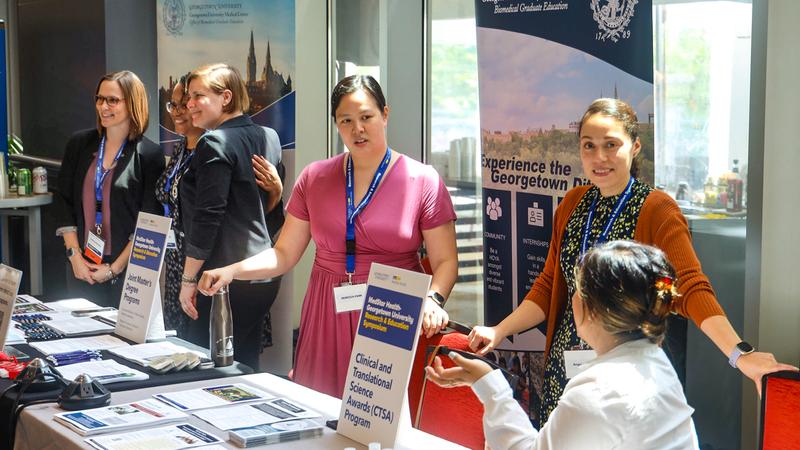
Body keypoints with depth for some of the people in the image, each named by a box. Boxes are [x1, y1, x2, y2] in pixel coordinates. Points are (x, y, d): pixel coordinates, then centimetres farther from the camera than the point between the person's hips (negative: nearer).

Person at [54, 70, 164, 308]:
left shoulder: (150, 155, -5)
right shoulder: (79, 144, 6)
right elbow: (63, 202, 8)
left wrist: (114, 268, -9)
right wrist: (75, 255, -2)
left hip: (127, 271, -3)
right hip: (81, 270, 4)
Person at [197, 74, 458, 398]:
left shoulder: (423, 181, -2)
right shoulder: (314, 178, 8)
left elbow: (445, 262, -2)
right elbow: (284, 254, 8)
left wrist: (433, 299, -22)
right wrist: (232, 271, -7)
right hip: (326, 314, 3)